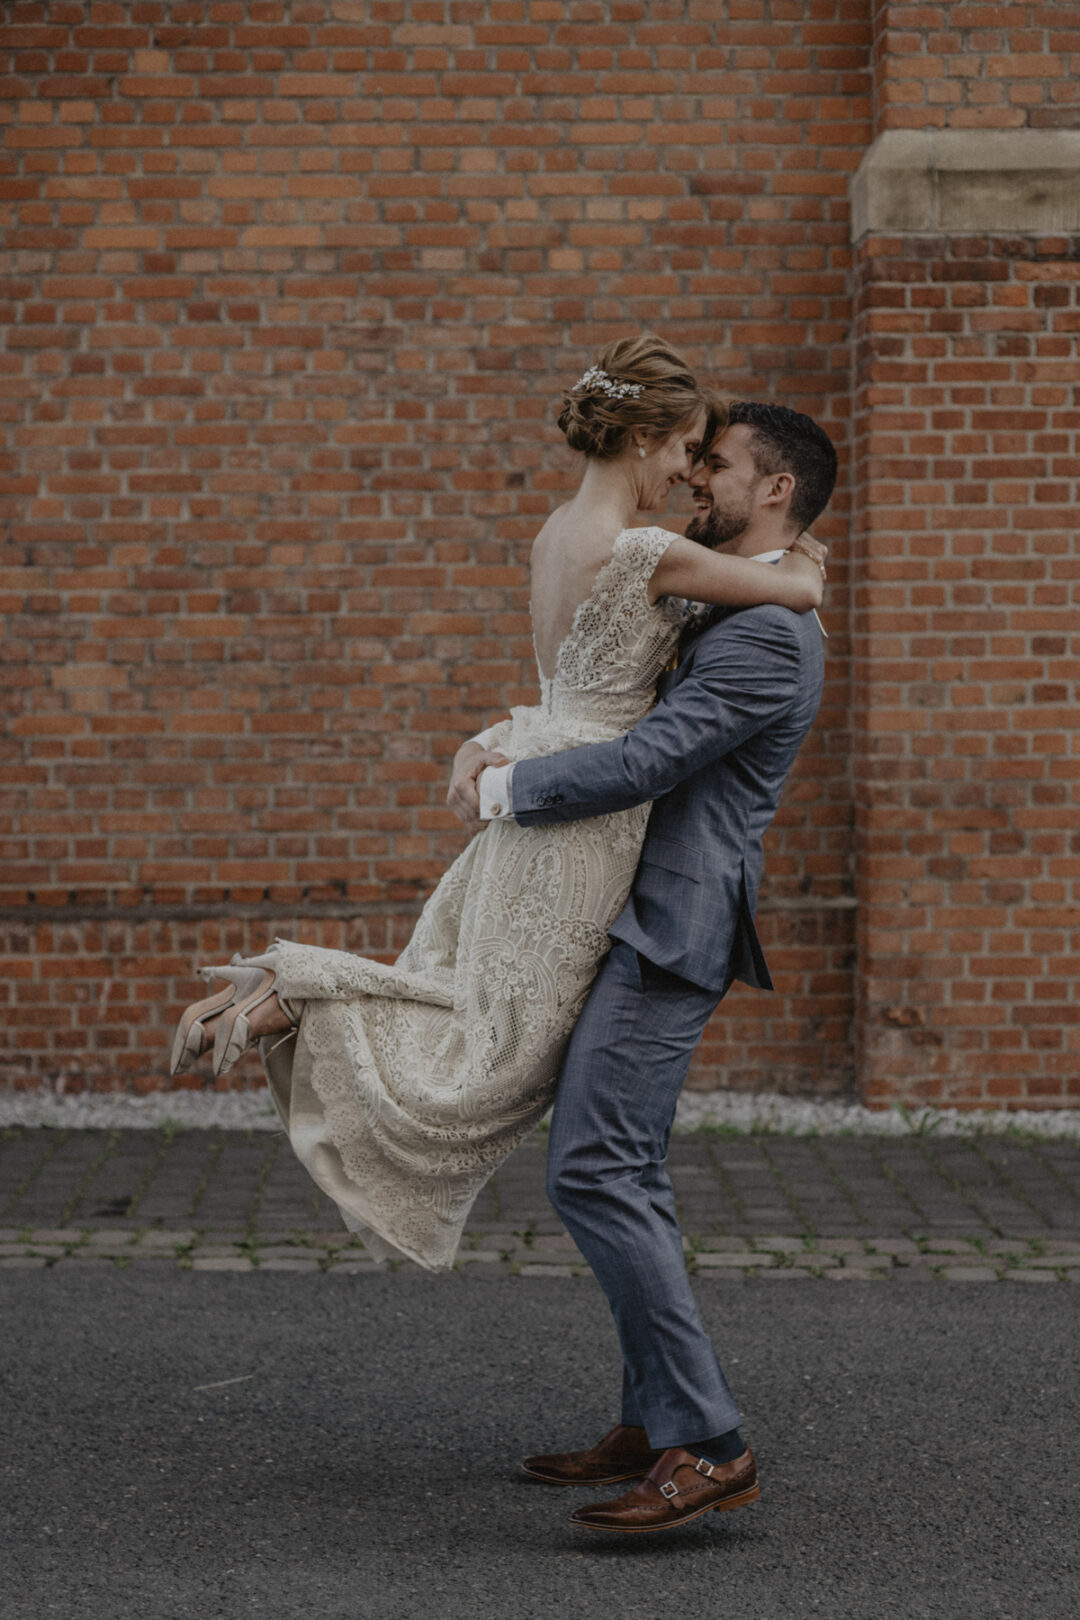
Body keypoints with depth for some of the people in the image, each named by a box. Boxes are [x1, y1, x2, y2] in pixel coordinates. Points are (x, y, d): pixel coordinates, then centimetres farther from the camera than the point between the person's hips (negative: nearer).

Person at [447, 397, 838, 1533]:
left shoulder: (768, 633, -14)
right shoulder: (711, 614, 21)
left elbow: (643, 762, -21)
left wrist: (501, 794, -10)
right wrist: (491, 744, 8)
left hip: (673, 928, -11)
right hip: (643, 918, 11)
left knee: (592, 1170, -16)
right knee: (623, 1173, 13)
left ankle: (708, 1443, -13)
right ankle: (655, 1426, 20)